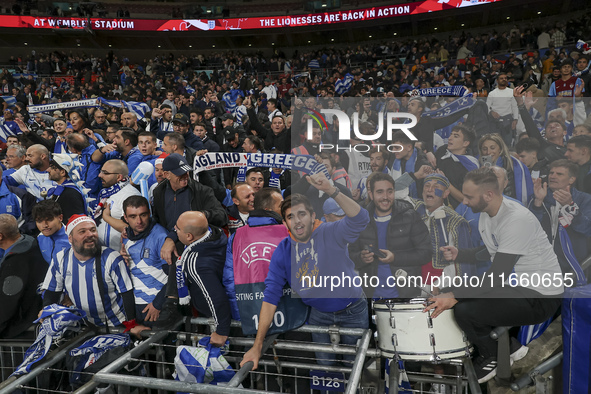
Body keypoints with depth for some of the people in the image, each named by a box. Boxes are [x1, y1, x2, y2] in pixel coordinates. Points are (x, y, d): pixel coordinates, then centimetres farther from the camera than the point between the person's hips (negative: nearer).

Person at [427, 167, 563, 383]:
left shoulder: (516, 219, -27)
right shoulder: (486, 214, 2)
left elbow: (498, 276, -29)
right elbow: (489, 251, 19)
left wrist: (455, 297, -31)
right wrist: (458, 255, 1)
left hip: (540, 297, -9)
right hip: (513, 283, 9)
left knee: (465, 310, -25)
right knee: (448, 293, 5)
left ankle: (494, 359, 5)